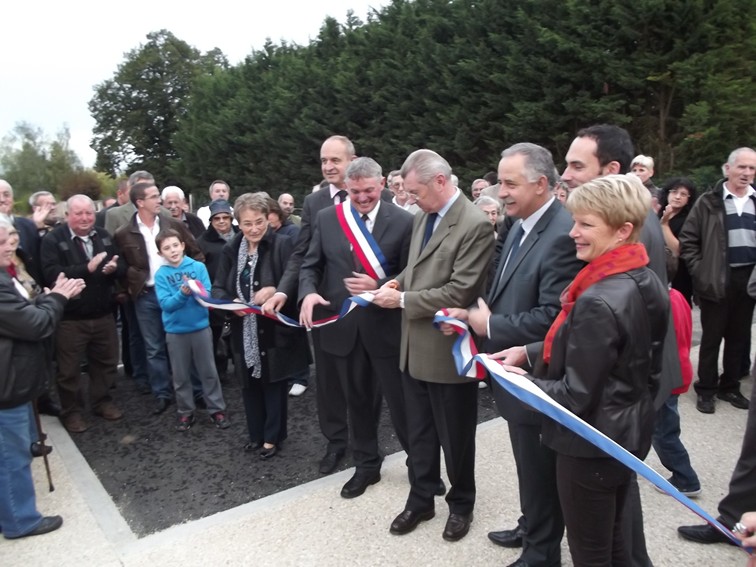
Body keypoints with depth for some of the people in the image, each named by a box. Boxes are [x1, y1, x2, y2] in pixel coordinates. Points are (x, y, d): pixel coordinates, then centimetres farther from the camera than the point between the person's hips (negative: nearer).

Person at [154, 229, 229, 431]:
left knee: (208, 372, 9)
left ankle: (217, 410, 20)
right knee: (180, 376, 12)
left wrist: (195, 291, -29)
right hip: (175, 331, 1)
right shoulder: (161, 274, -5)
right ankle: (185, 412, 26)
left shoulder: (198, 267, -5)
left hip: (201, 327, 0)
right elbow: (166, 304, -11)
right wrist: (182, 293, -27)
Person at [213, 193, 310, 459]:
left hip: (275, 330, -4)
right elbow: (218, 288, 3)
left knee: (273, 384, 8)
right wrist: (231, 302, -17)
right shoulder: (231, 250, 5)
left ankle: (273, 437, 25)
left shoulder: (283, 245, -10)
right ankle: (256, 434, 32)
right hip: (245, 333, 4)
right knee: (250, 385, 14)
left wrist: (274, 291, -32)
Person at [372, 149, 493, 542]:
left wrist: (402, 299, -18)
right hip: (415, 346, 7)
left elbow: (459, 293, -23)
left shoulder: (475, 225, -19)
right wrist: (399, 281, -1)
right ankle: (420, 500, 38)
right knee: (419, 433, 20)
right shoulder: (422, 218, 7)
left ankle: (460, 504, 36)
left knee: (455, 437, 13)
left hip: (448, 350, -7)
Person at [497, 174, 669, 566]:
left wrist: (520, 380, -9)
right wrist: (530, 351, 3)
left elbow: (575, 396, -25)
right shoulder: (648, 282, -1)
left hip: (590, 446, -8)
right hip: (628, 434, 9)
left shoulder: (598, 302, -30)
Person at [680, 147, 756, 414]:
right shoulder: (709, 201, -3)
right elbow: (687, 240, -4)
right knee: (711, 337, 5)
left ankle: (730, 386, 25)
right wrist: (700, 271, -9)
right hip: (718, 280, -4)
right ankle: (706, 390, 15)